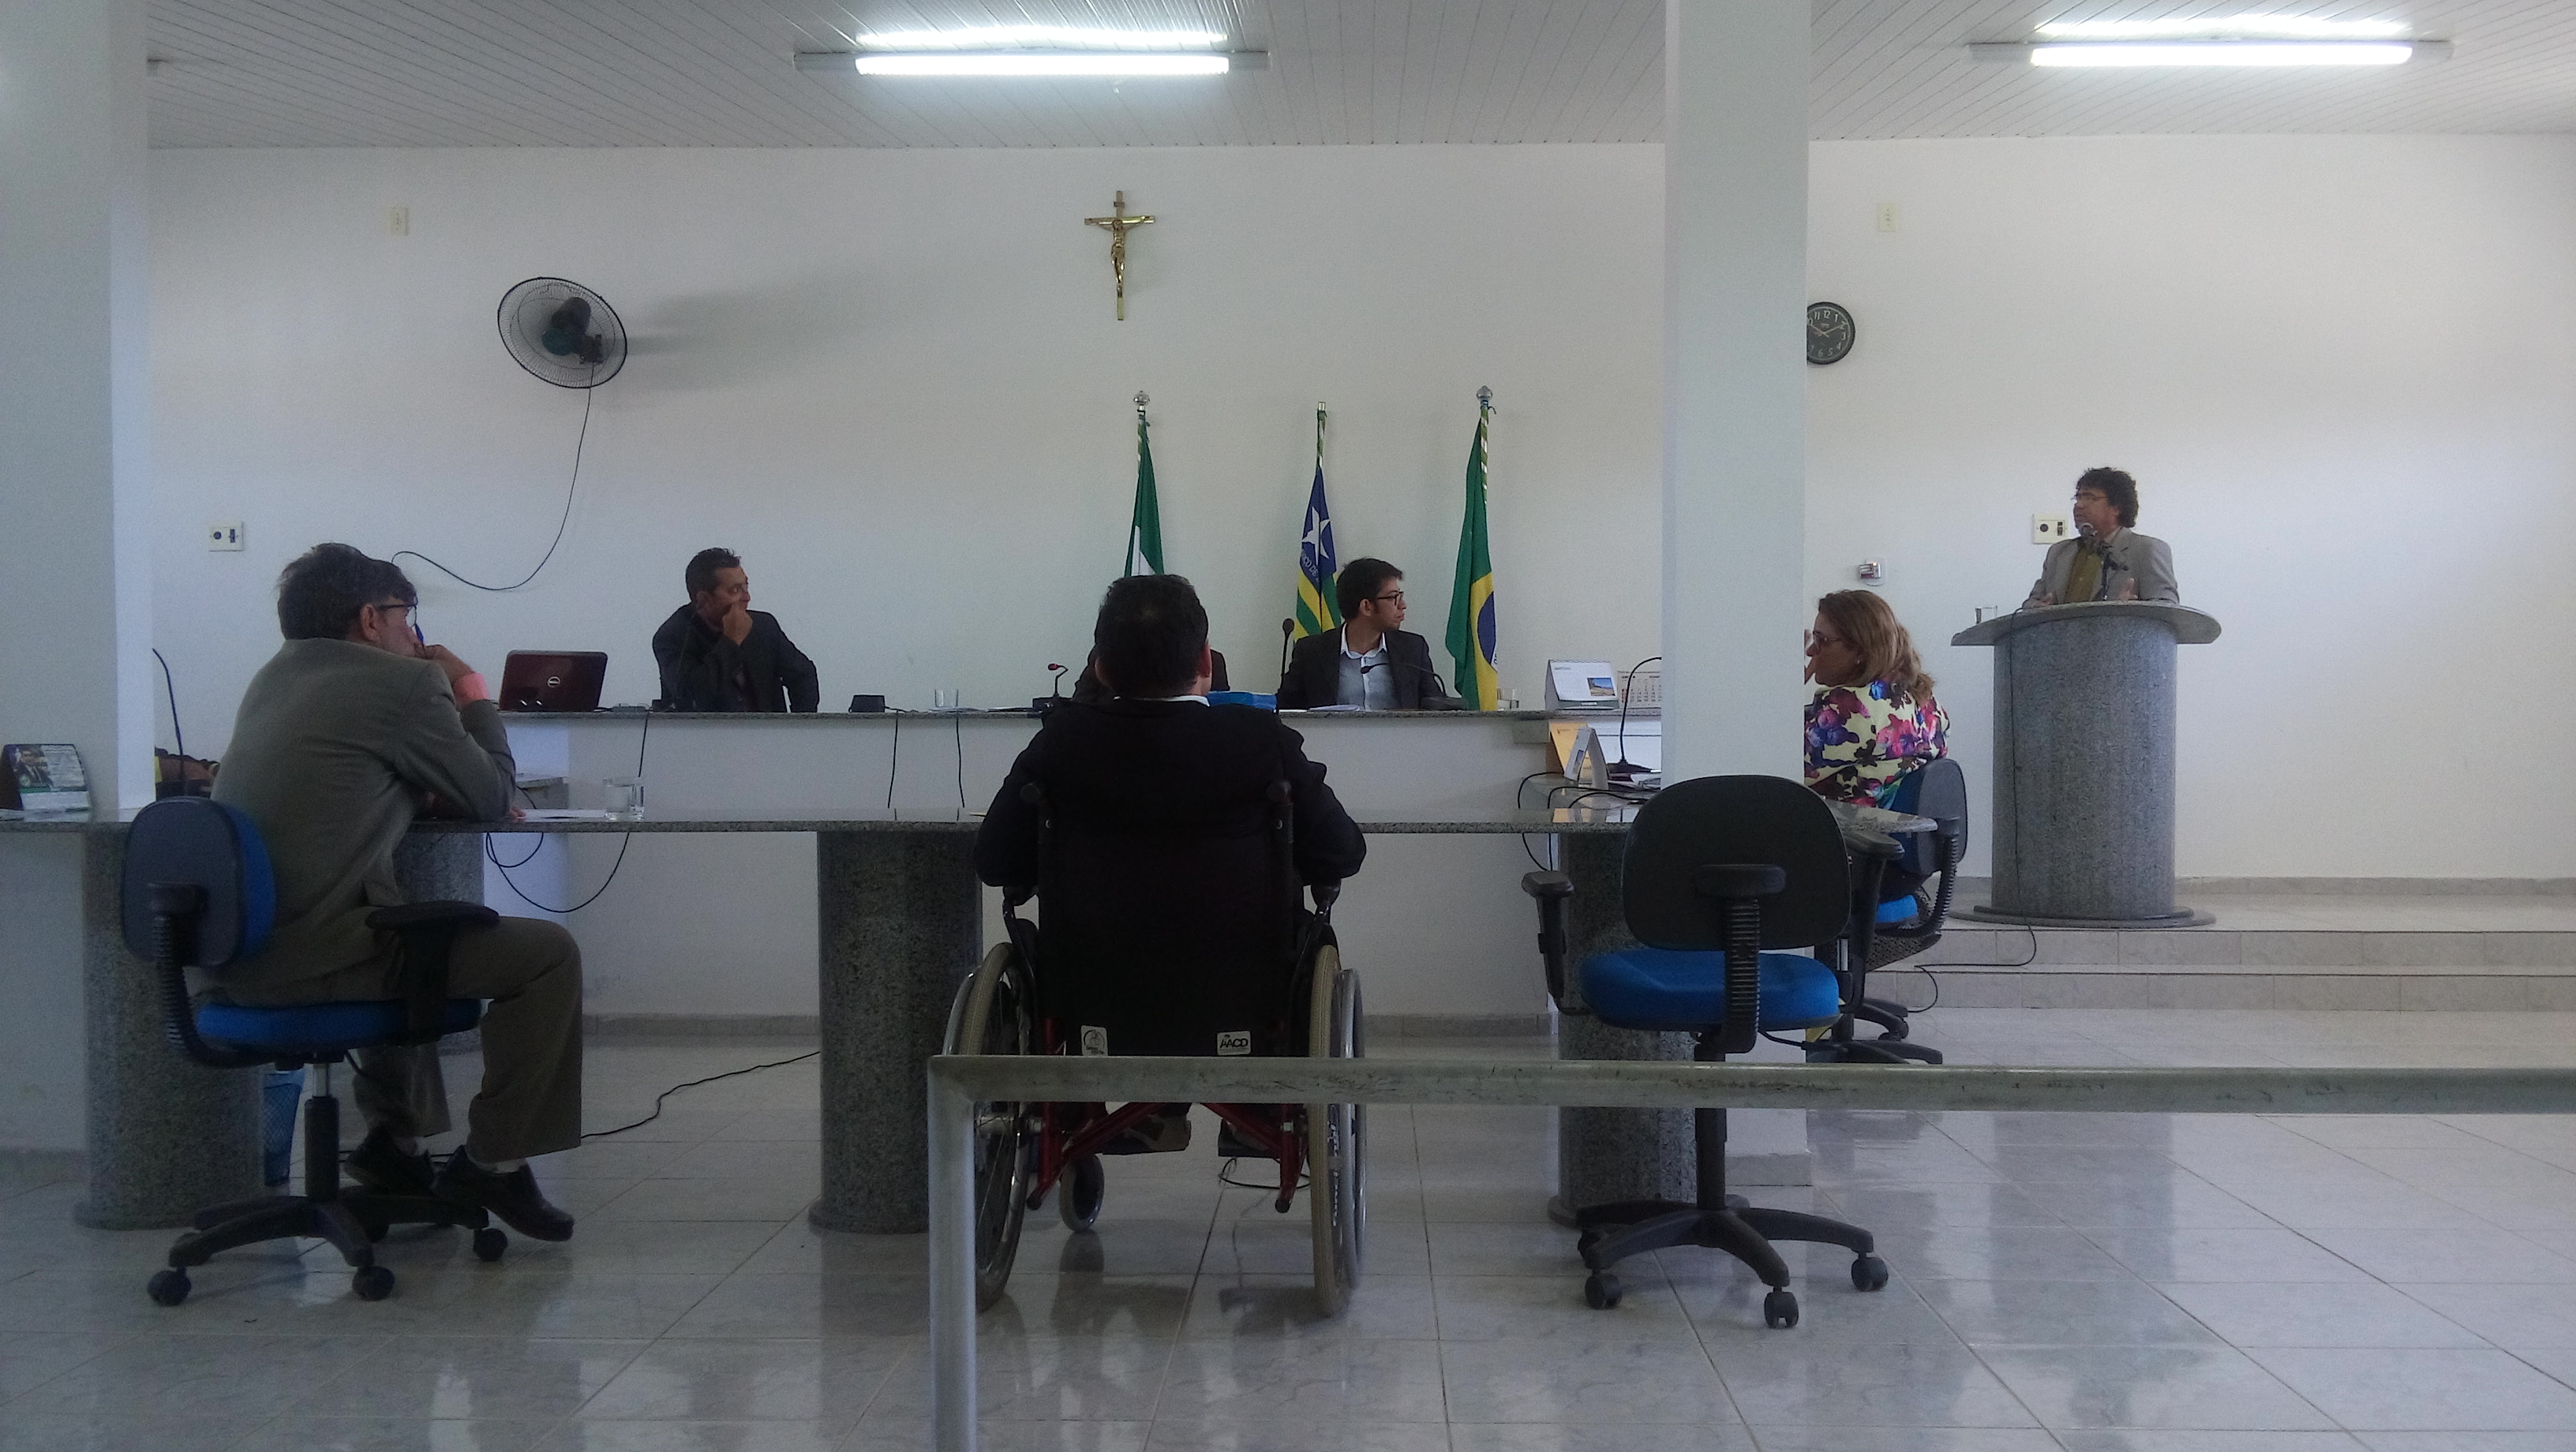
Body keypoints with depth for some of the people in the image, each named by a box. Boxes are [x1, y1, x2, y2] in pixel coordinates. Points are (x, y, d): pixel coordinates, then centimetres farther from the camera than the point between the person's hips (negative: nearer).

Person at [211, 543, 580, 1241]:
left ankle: (393, 1139, 36)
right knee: (549, 954, -2)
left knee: (409, 931, 37)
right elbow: (492, 797, 2)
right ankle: (493, 1160, 5)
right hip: (311, 951, -9)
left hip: (235, 948, 9)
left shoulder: (274, 677, 18)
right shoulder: (403, 682, -7)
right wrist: (472, 690, 14)